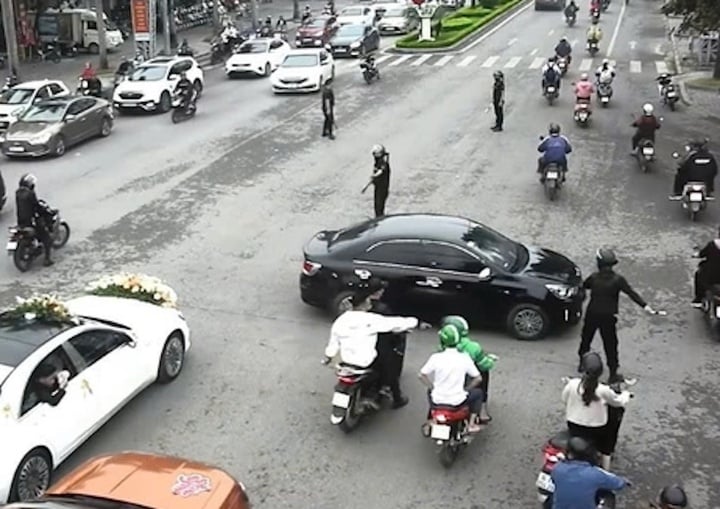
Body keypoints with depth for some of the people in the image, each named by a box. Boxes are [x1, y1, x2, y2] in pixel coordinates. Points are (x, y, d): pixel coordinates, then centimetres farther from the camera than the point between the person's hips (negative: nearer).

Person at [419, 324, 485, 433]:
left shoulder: (436, 357, -9)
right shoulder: (464, 358, -8)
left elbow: (421, 375, -4)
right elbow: (478, 378, -3)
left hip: (437, 400, 2)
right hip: (457, 401, -2)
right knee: (478, 392, 26)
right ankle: (472, 424, 20)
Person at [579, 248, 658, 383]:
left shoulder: (594, 277, -8)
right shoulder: (617, 279, -14)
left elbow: (584, 286, 11)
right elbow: (631, 293, -19)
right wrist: (645, 306, -22)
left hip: (592, 315, 2)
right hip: (608, 317, -2)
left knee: (586, 338, 22)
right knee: (610, 344, 6)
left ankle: (582, 363, 37)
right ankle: (613, 374, 11)